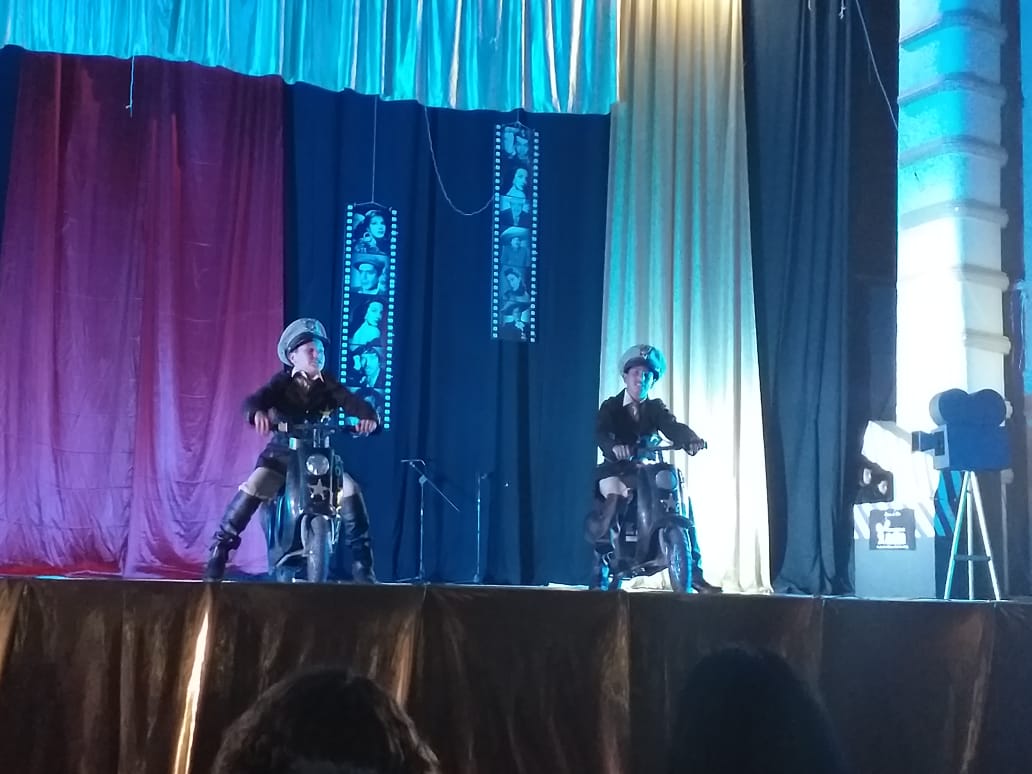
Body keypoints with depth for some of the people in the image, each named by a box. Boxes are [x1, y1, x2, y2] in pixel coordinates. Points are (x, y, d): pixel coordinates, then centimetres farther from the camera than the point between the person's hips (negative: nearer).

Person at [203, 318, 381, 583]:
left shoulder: (329, 386, 3)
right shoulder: (282, 382, -2)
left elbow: (354, 403, -12)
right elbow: (253, 400, -19)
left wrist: (369, 417, -36)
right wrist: (258, 412, -44)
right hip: (281, 453, -2)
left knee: (351, 491, -16)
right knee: (252, 489, -25)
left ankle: (361, 562, -6)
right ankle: (219, 549, -12)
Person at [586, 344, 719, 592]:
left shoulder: (656, 408, 10)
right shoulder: (610, 406, 2)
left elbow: (673, 427, -10)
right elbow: (602, 434, -18)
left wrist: (692, 439, -34)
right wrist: (614, 447, -43)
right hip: (617, 469, -3)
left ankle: (694, 572, -10)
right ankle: (599, 576, -24)